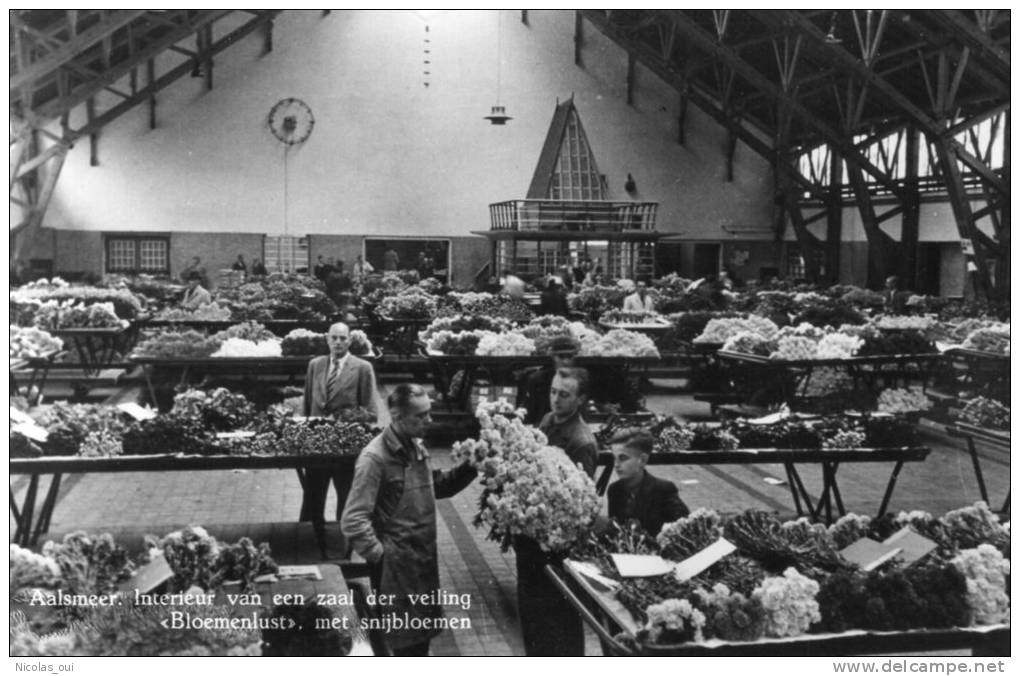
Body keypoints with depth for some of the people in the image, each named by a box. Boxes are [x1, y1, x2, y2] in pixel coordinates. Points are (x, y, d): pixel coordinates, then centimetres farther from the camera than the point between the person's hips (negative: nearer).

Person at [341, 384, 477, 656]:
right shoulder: (375, 458, -19)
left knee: (423, 634, 17)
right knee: (408, 642, 1)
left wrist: (468, 469, 6)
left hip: (424, 558, 8)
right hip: (397, 566, -8)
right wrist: (379, 557, -17)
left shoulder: (416, 447, 6)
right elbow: (353, 521, -20)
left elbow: (434, 487, 19)